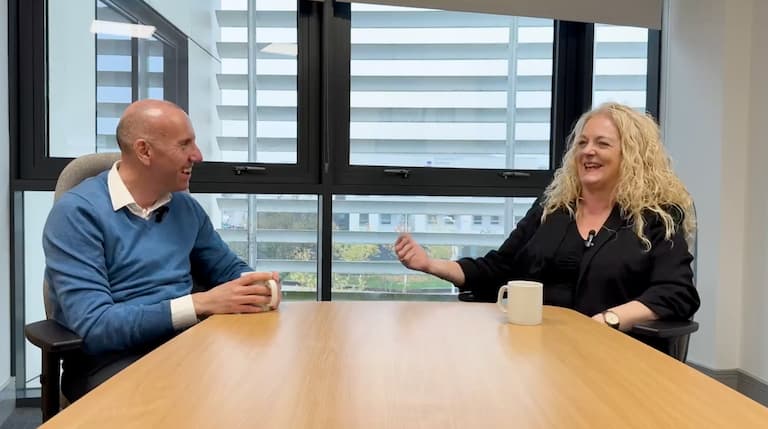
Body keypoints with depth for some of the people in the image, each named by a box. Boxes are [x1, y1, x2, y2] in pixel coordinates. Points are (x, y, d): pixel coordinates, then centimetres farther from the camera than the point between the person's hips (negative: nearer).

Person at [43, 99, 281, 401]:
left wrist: (255, 285, -4)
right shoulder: (78, 212, -10)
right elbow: (93, 326, -18)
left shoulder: (185, 206, 10)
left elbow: (228, 269, 21)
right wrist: (201, 304, -24)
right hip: (111, 359, -6)